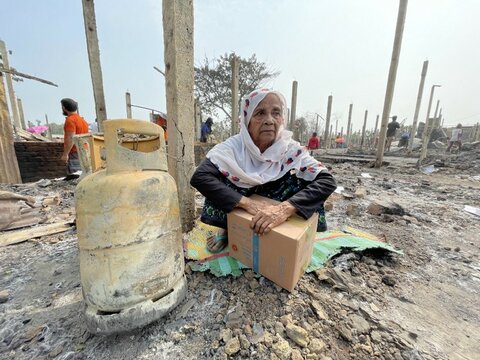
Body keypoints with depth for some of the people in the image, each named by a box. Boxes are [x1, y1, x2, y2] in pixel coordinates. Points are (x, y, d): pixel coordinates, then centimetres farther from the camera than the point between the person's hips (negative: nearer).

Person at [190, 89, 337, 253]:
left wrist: (285, 208, -46)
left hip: (273, 207, 1)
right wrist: (247, 203, -43)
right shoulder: (233, 147, -24)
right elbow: (199, 177, -36)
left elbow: (327, 181, -29)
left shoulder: (292, 150, -20)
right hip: (239, 212, 0)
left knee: (301, 179, -22)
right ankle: (228, 229, -1)